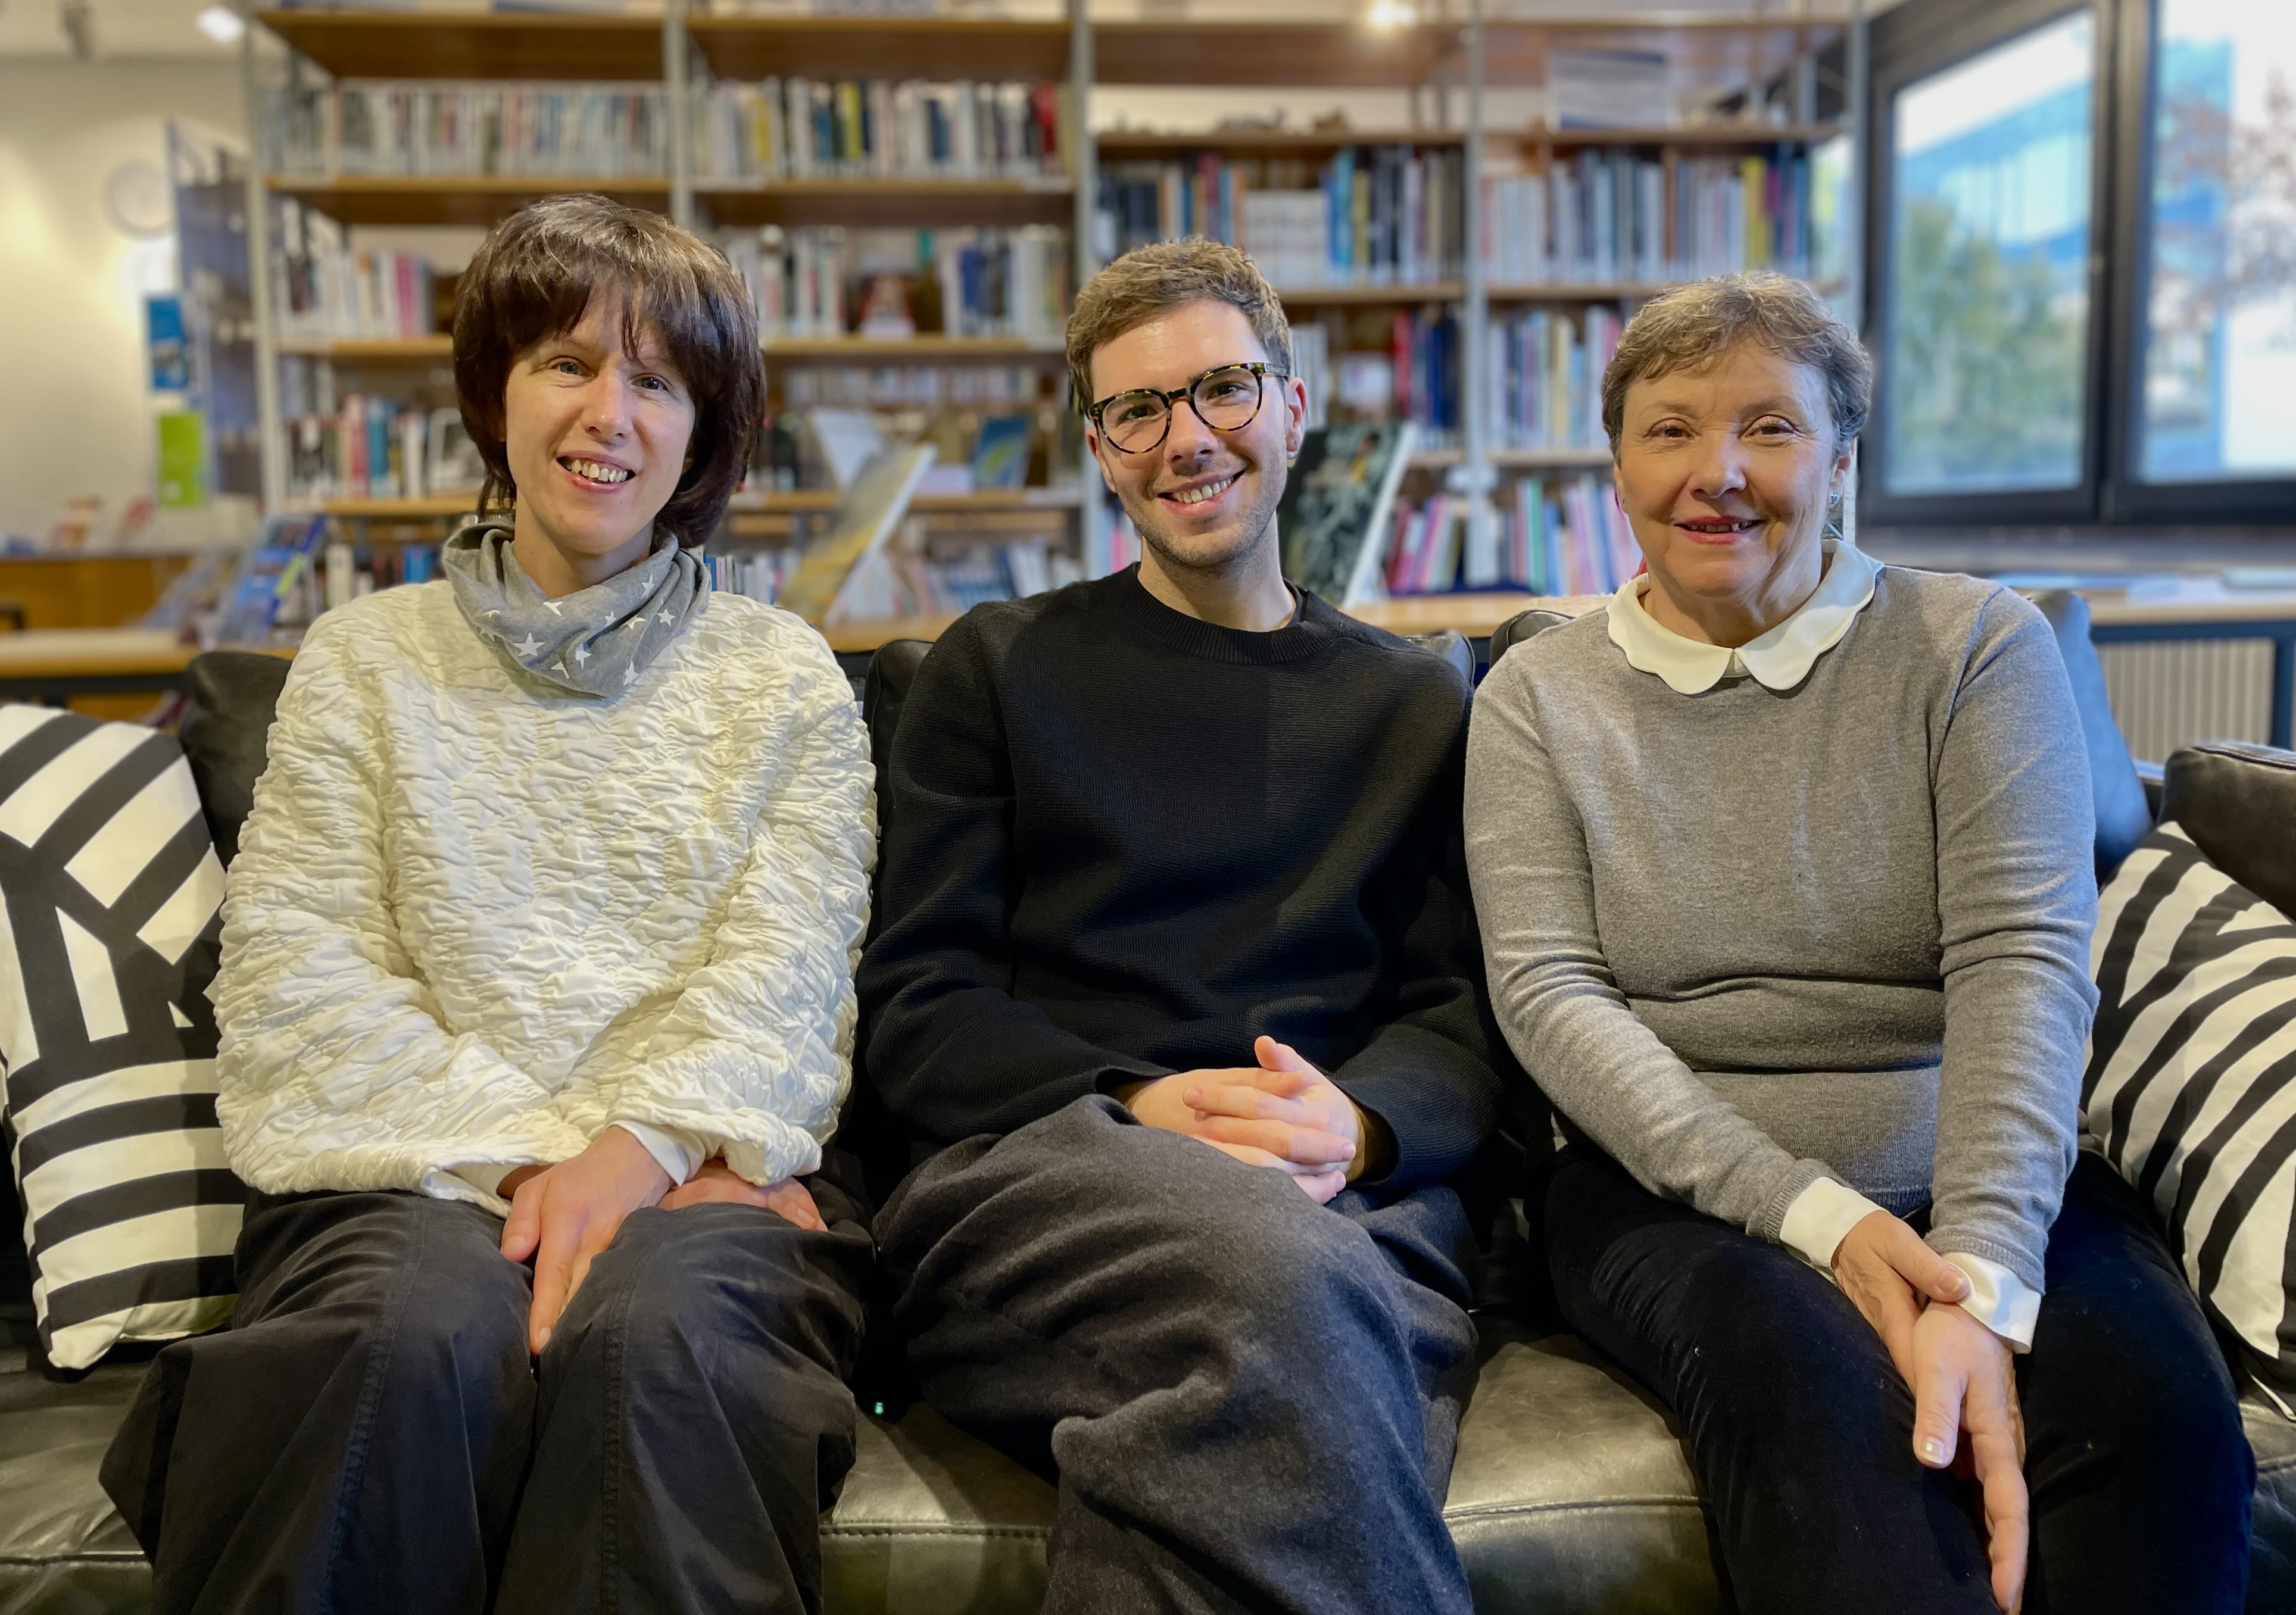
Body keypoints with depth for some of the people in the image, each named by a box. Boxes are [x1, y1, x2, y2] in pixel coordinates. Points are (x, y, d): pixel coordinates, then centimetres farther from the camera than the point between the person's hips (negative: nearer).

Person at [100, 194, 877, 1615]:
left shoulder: (786, 680, 14)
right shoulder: (364, 661, 15)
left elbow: (783, 975, 2)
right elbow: (295, 988, 4)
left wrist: (634, 1146, -17)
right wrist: (528, 1149, -11)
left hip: (699, 1172, 0)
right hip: (417, 1171, 1)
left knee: (652, 1330, -35)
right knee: (413, 1335, -34)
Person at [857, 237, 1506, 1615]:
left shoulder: (1416, 705, 22)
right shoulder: (998, 668, 16)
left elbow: (1460, 1019, 15)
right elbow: (915, 1011, 8)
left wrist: (1356, 1124, -10)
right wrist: (1140, 1105, -11)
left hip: (1356, 1199, 1)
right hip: (1036, 1164, 0)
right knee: (1280, 1273, -37)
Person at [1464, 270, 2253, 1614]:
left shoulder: (1978, 646, 4)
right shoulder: (1539, 697, 5)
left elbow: (2024, 961, -8)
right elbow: (1547, 993, -5)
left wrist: (1981, 1287, -23)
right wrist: (1815, 1215, -17)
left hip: (1984, 1182, 2)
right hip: (1679, 1186, -1)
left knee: (2157, 1406, -28)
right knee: (1814, 1390, -34)